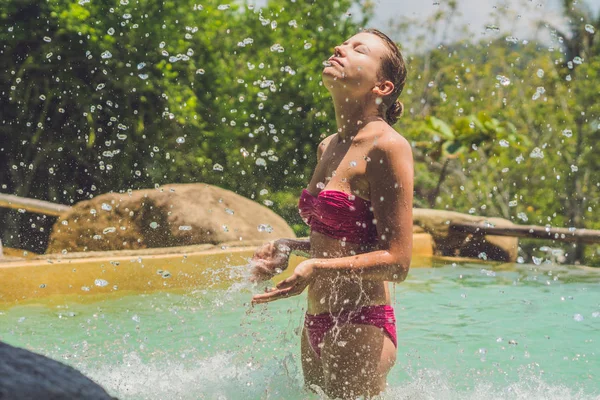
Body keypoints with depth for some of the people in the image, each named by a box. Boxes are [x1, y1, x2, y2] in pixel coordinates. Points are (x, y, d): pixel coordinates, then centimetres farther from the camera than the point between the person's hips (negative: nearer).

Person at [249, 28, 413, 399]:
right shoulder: (328, 147, 11)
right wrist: (287, 247, 8)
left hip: (361, 328, -9)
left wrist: (319, 267, -28)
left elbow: (397, 261, -18)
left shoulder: (387, 147, -15)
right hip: (317, 326, 9)